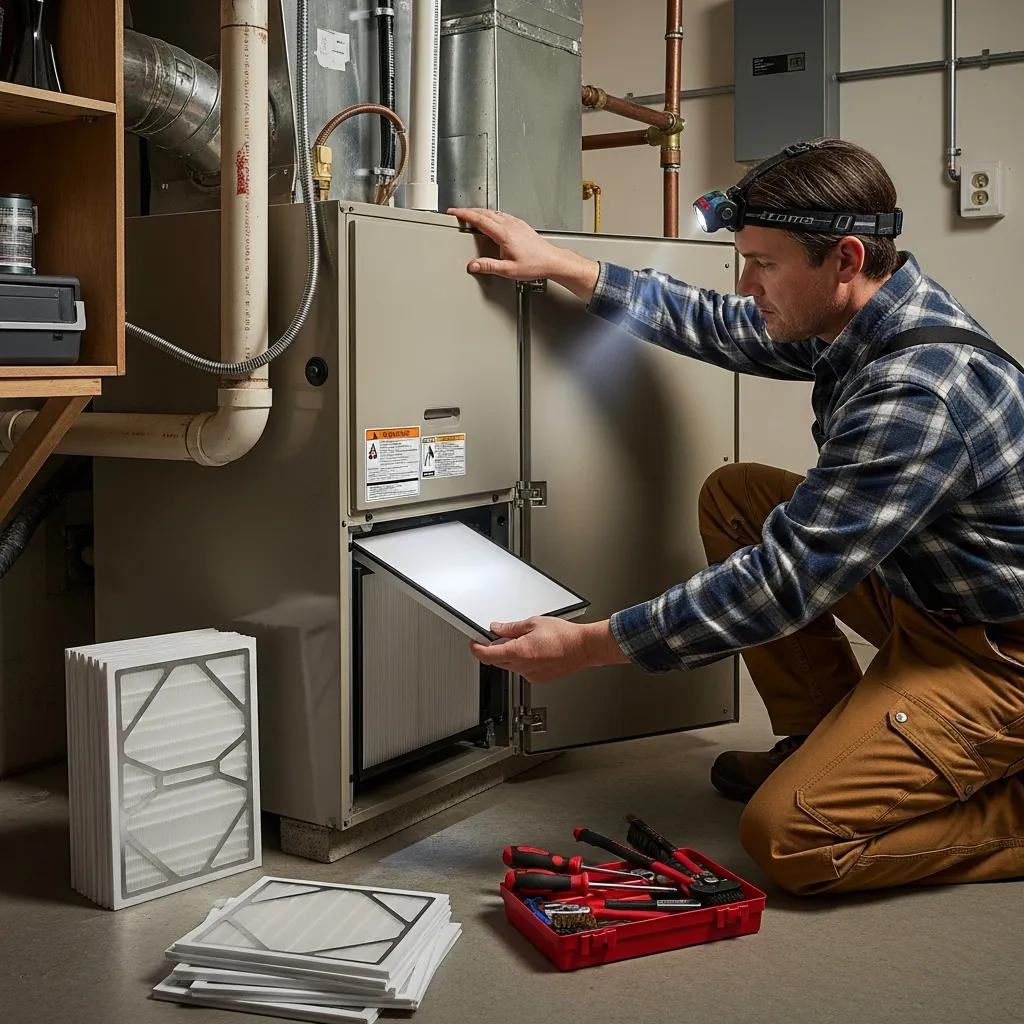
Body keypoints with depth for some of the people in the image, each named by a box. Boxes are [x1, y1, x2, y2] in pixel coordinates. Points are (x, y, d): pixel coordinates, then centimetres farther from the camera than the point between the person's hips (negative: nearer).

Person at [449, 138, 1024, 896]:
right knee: (734, 494, 8)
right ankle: (824, 743, 16)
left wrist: (591, 645, -25)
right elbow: (715, 324, 11)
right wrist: (555, 263, 9)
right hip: (925, 593, 9)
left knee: (788, 840, -19)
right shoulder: (867, 318, -3)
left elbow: (785, 580, -30)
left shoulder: (918, 391, -32)